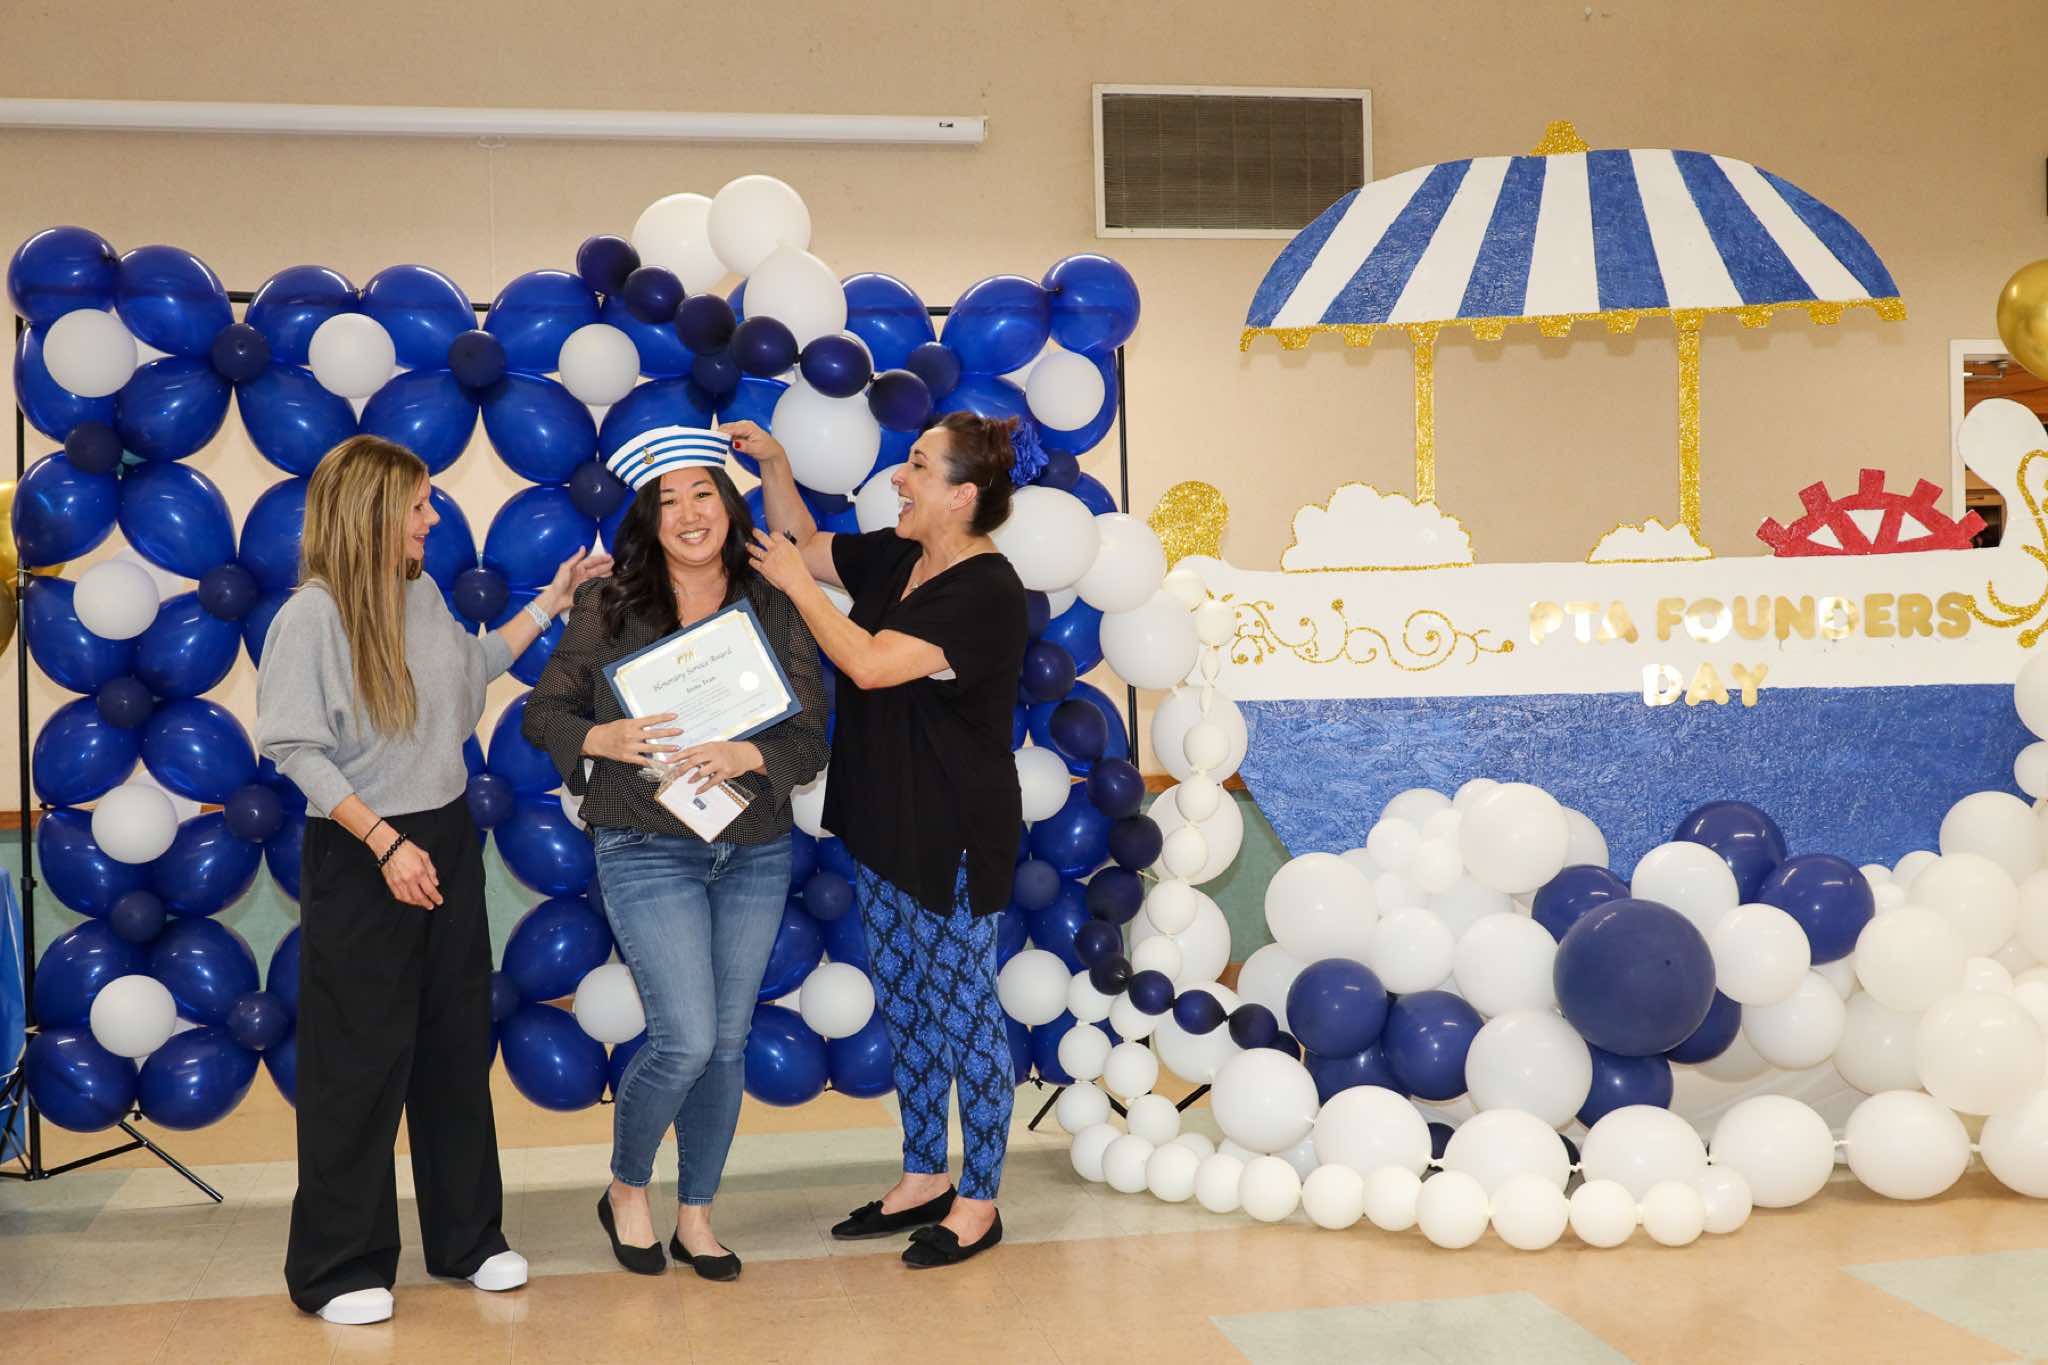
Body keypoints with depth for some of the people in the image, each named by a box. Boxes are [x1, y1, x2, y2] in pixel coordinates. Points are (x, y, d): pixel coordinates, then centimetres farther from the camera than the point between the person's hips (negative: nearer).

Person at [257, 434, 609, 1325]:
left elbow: (474, 667, 24)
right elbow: (297, 750, -17)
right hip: (359, 858, -7)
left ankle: (468, 1237, 25)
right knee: (360, 1062, 1)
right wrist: (385, 841, -21)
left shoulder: (423, 595, 5)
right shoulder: (310, 617, -15)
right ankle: (340, 1268, 13)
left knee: (458, 1045, 13)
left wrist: (551, 601, 21)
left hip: (447, 840, 7)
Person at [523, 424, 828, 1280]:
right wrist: (606, 739, -18)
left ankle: (695, 1217, 27)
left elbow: (811, 735, -2)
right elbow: (543, 713, 2)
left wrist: (745, 755, -22)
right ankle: (626, 1192, 17)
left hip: (754, 851, 3)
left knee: (727, 1043, 9)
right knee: (686, 1039, -11)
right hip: (648, 849, -3)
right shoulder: (608, 608, -3)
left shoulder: (774, 610, 1)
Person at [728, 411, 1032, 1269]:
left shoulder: (985, 592, -20)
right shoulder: (895, 559, 6)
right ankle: (923, 1179, 31)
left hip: (954, 839, -9)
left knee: (962, 1012, 2)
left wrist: (795, 584, -17)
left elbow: (870, 663, -28)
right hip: (885, 826, 9)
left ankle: (979, 1202, 15)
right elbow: (804, 541, 22)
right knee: (904, 1006, 17)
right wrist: (775, 466, 7)